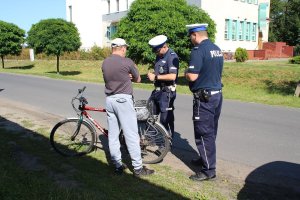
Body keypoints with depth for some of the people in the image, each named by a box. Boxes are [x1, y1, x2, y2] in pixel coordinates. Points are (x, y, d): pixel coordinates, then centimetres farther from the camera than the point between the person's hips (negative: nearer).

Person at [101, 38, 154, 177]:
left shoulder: (105, 62, 8)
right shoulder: (127, 62, -9)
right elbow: (138, 79, 3)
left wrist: (125, 77, 5)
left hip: (109, 99, 7)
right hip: (123, 99, -6)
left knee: (113, 135, 10)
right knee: (131, 134, -1)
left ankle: (117, 165, 18)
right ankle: (138, 168, 5)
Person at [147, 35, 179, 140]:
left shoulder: (172, 56, -16)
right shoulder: (159, 56, 12)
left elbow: (172, 76, -25)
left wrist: (156, 77, -19)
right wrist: (152, 74, 2)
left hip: (167, 92, -9)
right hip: (157, 90, 9)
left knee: (166, 119, 0)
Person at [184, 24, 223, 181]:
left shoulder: (198, 50, -17)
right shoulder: (217, 49, 11)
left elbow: (192, 76, -22)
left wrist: (186, 72, -3)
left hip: (204, 97, -9)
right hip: (217, 94, 9)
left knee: (203, 134, -1)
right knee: (211, 132, 19)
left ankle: (208, 170, 7)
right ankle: (206, 159, 35)